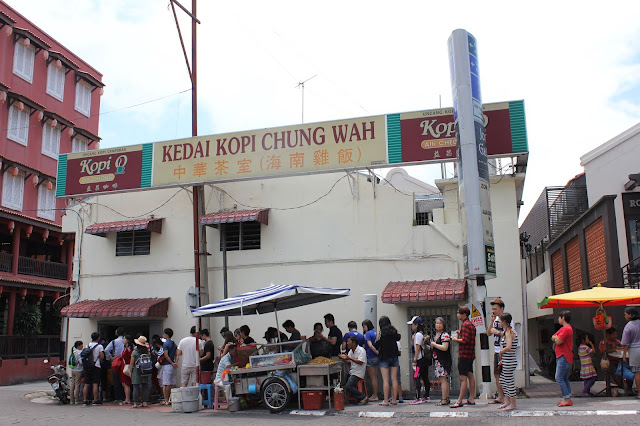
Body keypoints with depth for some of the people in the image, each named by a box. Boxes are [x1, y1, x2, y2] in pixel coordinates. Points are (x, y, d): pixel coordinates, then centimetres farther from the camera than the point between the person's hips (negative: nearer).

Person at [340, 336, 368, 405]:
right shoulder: (351, 351, 15)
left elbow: (360, 362, -20)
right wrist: (344, 359, -4)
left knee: (347, 386, -22)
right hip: (351, 372, 9)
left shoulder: (361, 350, -10)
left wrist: (349, 358, -20)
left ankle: (363, 398, -9)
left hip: (358, 373, -9)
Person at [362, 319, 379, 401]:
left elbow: (370, 345, -21)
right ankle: (375, 394, 16)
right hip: (376, 358, 8)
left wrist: (378, 352, -19)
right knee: (375, 377, 12)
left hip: (370, 358, -8)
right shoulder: (374, 333, 13)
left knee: (372, 377, -2)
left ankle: (374, 396, 2)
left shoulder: (367, 334, -12)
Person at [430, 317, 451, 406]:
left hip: (443, 360, -9)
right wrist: (430, 344, 12)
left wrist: (434, 344, -11)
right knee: (442, 380, 10)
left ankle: (444, 400, -11)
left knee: (443, 379, -11)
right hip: (437, 360, 9)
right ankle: (447, 398, 14)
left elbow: (444, 348, -20)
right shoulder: (436, 335, 19)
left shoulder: (445, 335, -9)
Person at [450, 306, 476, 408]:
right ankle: (471, 399, 18)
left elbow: (465, 340, -23)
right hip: (470, 354, 10)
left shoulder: (465, 325, -15)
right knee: (470, 376, 13)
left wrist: (456, 339, -8)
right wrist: (460, 333, 14)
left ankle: (459, 401, -10)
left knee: (463, 378, -10)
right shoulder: (471, 325, 16)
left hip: (464, 354, -10)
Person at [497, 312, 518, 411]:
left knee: (510, 382, 0)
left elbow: (508, 347, -29)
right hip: (506, 361, 10)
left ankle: (513, 404, 9)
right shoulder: (510, 331, 12)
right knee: (503, 381, 17)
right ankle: (507, 401, 26)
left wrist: (500, 352, -13)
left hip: (509, 361, -10)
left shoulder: (508, 332, -17)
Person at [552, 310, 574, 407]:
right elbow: (553, 338, 16)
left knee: (559, 378, -11)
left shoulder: (567, 329, -16)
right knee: (565, 379, 12)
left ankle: (566, 399, -9)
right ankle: (568, 398, 16)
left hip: (564, 357, -11)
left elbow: (558, 341, -21)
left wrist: (556, 338, -1)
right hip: (560, 356, 11)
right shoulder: (563, 328, 19)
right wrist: (556, 338, -4)